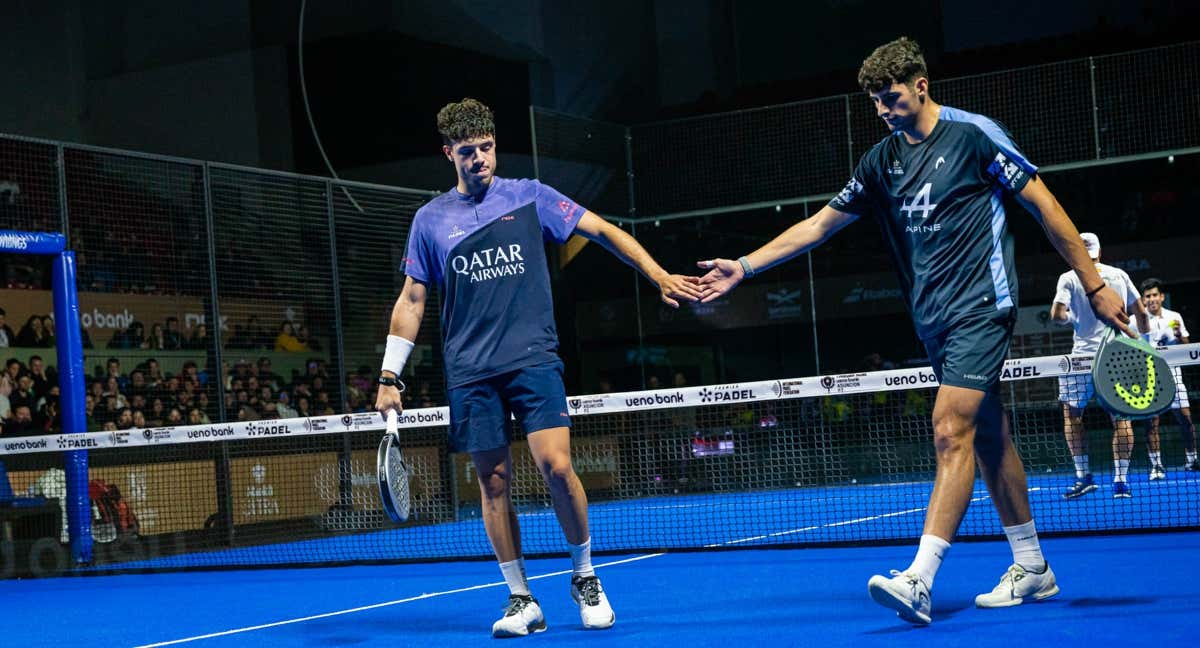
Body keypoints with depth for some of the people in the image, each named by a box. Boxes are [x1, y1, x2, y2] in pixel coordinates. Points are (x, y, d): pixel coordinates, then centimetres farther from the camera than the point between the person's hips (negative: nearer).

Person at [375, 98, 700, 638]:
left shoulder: (529, 197, 4)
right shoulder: (431, 220, 8)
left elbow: (603, 231, 5)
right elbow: (411, 300, 12)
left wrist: (659, 276, -5)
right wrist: (389, 376, 6)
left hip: (532, 359, -2)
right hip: (471, 371, 2)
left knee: (556, 467, -14)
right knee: (493, 482, 2)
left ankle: (585, 577, 8)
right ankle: (521, 600, 13)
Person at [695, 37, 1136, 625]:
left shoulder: (973, 135, -8)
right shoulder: (882, 161, 11)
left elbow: (1044, 206, -5)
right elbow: (817, 225, 15)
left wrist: (1095, 286, -6)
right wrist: (745, 266, 8)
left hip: (980, 307, -7)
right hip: (934, 317, 7)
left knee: (951, 431, -16)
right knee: (988, 435, 12)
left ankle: (919, 581, -22)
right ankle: (1031, 568, 22)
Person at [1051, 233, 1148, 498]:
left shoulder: (1069, 278, -1)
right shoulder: (1119, 275, 8)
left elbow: (1057, 315, -11)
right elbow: (1141, 312, 9)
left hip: (1084, 355, -3)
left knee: (1071, 414, 11)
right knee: (1121, 419, 6)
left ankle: (1083, 476, 4)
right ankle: (1121, 480, 1)